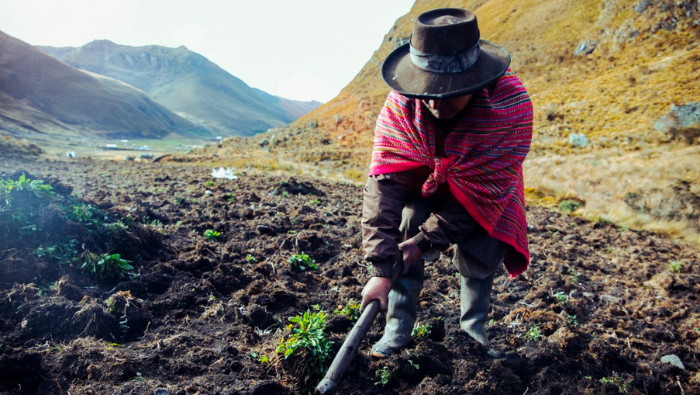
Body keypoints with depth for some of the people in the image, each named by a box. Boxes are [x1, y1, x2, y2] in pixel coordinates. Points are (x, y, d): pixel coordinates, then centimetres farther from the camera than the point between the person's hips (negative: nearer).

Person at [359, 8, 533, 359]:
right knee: (404, 236, -20)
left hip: (483, 197, 0)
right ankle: (397, 330, -6)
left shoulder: (510, 104, -38)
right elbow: (384, 183, -35)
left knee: (481, 257, -12)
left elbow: (484, 188, -33)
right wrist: (381, 269, -40)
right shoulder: (401, 105, -33)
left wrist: (428, 237, -34)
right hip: (423, 184, 1)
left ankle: (473, 327, 16)